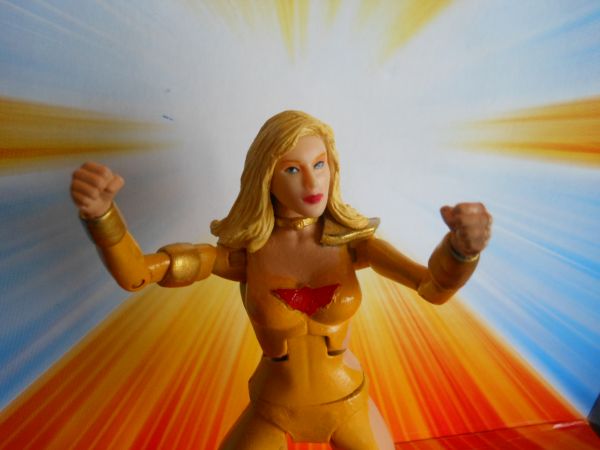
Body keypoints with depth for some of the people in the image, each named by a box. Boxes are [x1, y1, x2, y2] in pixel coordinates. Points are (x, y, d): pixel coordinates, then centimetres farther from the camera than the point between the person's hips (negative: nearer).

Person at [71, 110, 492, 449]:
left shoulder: (350, 238, -17)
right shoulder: (244, 251, -20)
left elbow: (437, 285, -29)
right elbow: (134, 272, -28)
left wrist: (464, 243, -52)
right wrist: (99, 209, -49)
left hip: (345, 400, 1)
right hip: (274, 405, 0)